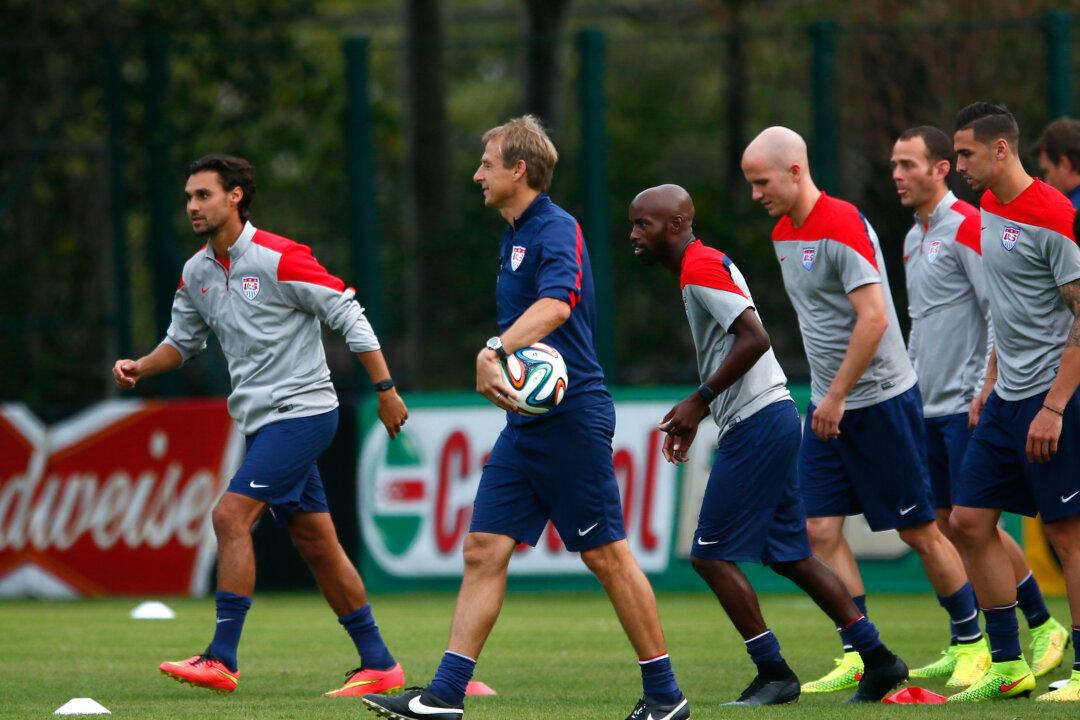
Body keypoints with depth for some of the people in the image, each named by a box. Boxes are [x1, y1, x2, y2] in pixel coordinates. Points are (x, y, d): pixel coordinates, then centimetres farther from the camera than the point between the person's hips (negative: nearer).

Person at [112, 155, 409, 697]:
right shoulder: (197, 273, 8)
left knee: (231, 515, -18)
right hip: (262, 422, 8)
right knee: (315, 543, 9)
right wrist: (139, 367, 1)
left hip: (301, 411, -8)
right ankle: (379, 664, 16)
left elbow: (349, 316, -11)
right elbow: (183, 341, 21)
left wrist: (385, 390, -12)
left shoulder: (279, 259, -14)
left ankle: (222, 659, -18)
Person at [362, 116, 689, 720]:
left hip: (571, 418, -9)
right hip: (526, 421, 9)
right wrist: (501, 366, 11)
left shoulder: (556, 230, -13)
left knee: (607, 557, -3)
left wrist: (494, 351, -43)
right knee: (484, 550, 1)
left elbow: (555, 304, -32)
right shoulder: (516, 236, 17)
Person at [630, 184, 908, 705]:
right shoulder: (704, 266, 18)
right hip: (771, 420, 10)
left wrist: (700, 401, -17)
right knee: (790, 555, 13)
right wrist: (693, 416, 19)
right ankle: (877, 658, 15)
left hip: (756, 425, -10)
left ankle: (773, 673, -2)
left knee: (711, 554, -6)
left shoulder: (702, 268, -13)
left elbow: (754, 338, -23)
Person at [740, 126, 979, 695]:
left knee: (919, 530, 0)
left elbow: (873, 318, -24)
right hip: (827, 406, 8)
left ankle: (971, 642, 14)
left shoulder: (843, 226, -18)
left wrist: (837, 397, -21)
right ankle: (858, 655, 1)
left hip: (880, 400, -8)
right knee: (821, 530, -2)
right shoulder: (783, 233, 10)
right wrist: (823, 396, 16)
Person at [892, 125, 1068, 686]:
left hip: (965, 404, -8)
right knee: (942, 523, 5)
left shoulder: (966, 226, -10)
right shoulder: (913, 239, 16)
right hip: (927, 407, 8)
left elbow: (1000, 313, -14)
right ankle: (966, 649, 8)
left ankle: (1043, 626, 3)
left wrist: (984, 391, -18)